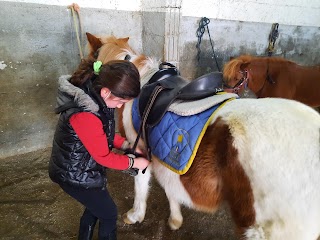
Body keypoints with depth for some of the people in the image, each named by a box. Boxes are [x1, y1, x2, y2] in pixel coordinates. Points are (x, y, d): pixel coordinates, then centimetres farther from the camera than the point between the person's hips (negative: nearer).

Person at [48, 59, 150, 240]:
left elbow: (104, 133, 4)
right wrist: (134, 162, -11)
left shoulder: (92, 93, -10)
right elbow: (104, 157, -24)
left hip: (81, 167, 8)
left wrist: (126, 145, -5)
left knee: (95, 206, 28)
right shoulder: (85, 115, -38)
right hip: (76, 175, -8)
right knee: (109, 213, 14)